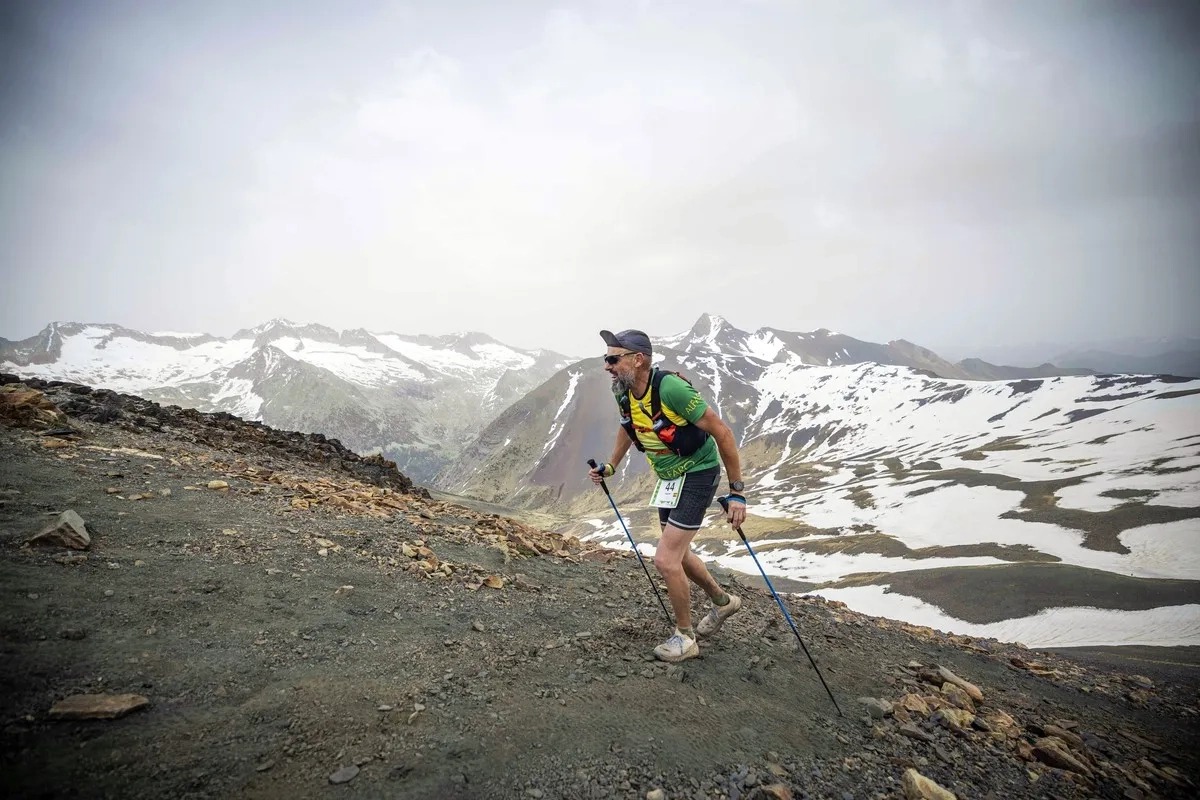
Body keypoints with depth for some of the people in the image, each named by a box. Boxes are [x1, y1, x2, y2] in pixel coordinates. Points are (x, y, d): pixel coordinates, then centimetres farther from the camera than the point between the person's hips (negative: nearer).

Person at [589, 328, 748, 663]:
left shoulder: (670, 388, -31)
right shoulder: (623, 393, -8)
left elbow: (722, 432, -26)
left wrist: (737, 491, -24)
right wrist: (610, 466, 16)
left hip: (698, 476, -8)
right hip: (669, 479, 8)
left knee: (666, 559, -10)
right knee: (678, 554, 19)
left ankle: (685, 638, 13)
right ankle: (723, 601, 44)